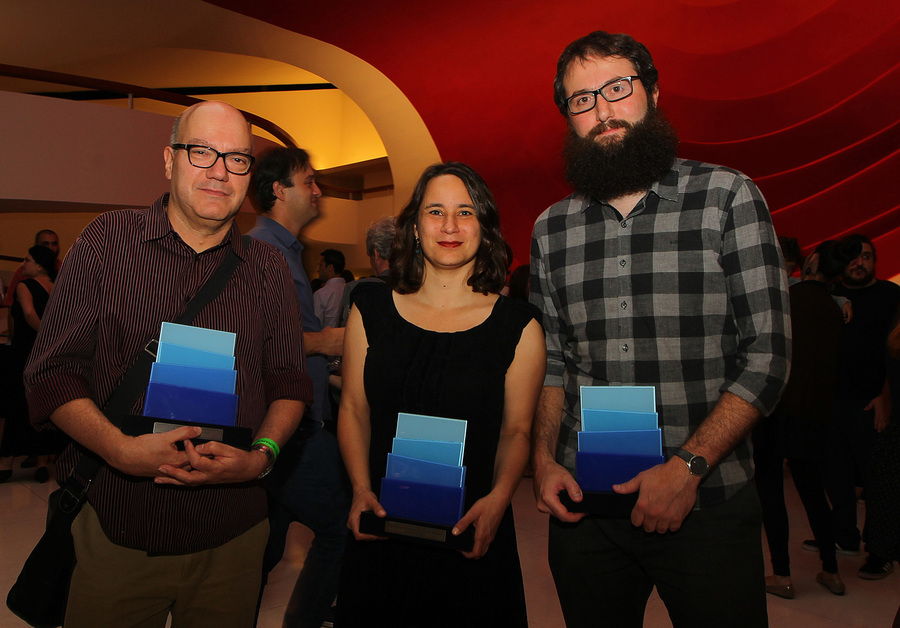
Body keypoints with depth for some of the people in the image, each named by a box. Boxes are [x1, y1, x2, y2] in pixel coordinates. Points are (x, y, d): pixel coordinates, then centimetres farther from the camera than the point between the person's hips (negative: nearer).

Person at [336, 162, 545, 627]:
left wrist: (497, 500, -16)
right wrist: (362, 491, -7)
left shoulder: (518, 327, -4)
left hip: (472, 536, -1)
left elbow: (516, 430, 0)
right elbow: (353, 411, 5)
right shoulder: (371, 310, 1)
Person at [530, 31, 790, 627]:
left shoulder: (728, 197, -4)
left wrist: (688, 466, -16)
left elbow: (768, 354, -8)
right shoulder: (551, 228, 6)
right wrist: (544, 458, -3)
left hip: (706, 504, -3)